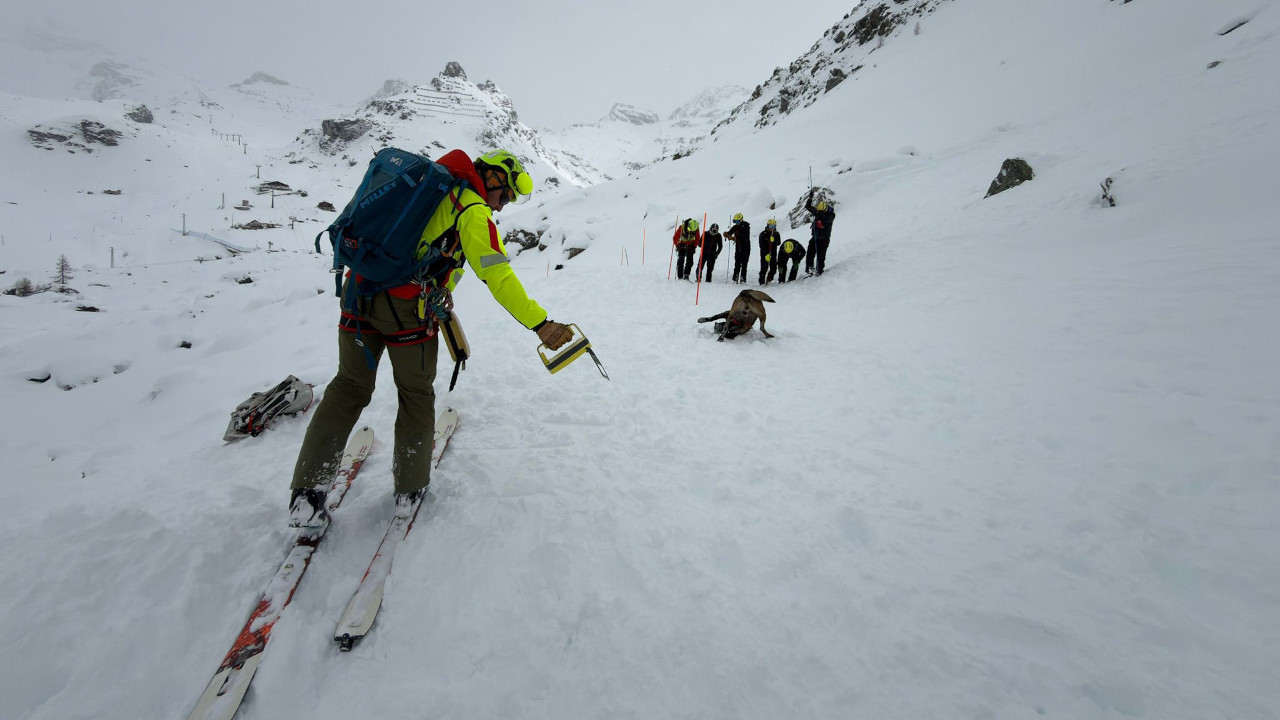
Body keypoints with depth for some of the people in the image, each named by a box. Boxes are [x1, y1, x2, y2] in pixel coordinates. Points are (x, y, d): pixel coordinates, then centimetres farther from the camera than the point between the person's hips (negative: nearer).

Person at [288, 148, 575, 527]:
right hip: (405, 306, -6)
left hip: (359, 288, 7)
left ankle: (306, 495, 16)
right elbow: (497, 276, -15)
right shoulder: (472, 210, -4)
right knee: (416, 394, 13)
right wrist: (541, 324, -17)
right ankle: (410, 489, 24)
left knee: (349, 388, 15)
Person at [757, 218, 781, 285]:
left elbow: (778, 243, -5)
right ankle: (762, 282, -1)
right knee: (764, 268, -8)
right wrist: (766, 254, -22)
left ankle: (769, 279, 23)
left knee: (773, 268, 3)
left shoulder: (776, 234, 7)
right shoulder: (763, 234, -5)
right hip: (764, 254, -4)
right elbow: (761, 245, -12)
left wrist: (773, 241, -27)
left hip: (773, 254, 4)